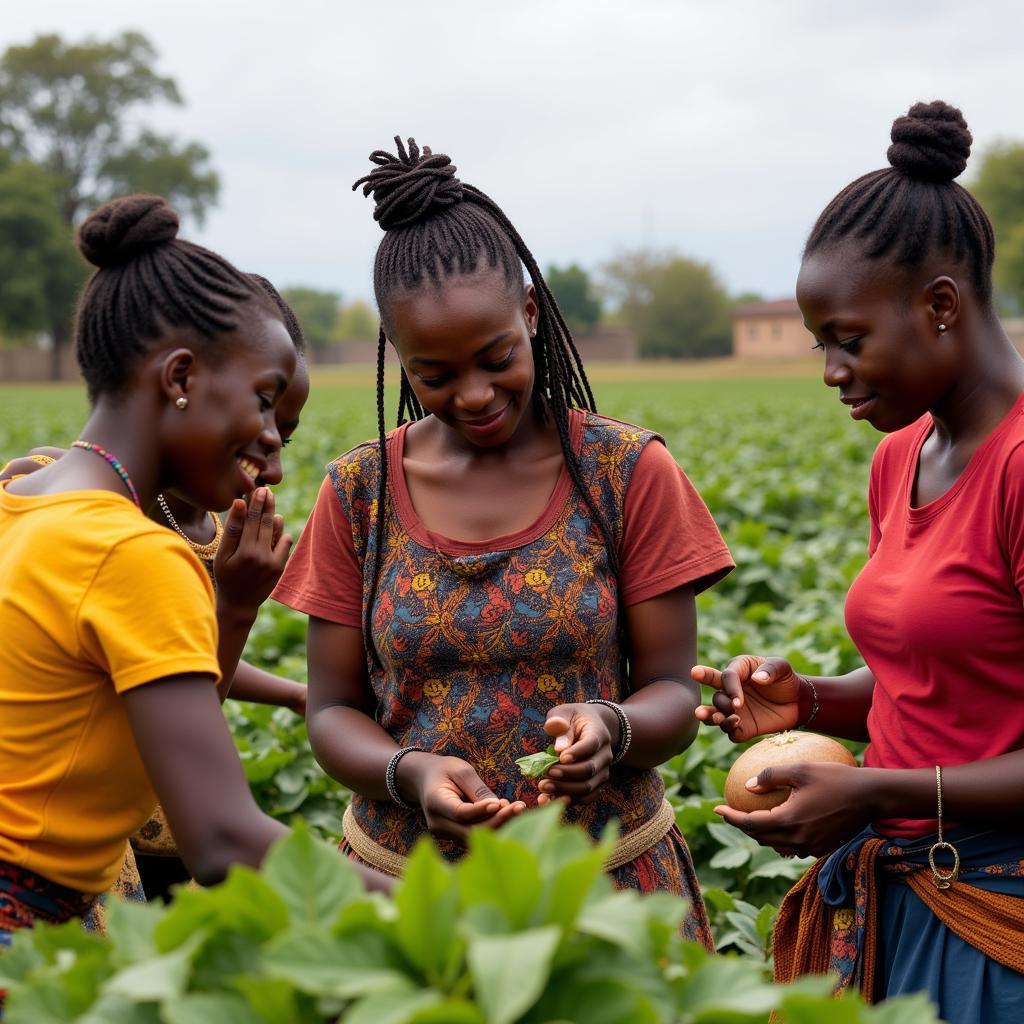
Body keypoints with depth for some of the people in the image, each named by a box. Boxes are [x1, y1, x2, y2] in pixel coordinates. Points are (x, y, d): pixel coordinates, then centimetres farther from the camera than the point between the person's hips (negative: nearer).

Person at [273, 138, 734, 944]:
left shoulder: (629, 472, -6)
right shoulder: (357, 493, -1)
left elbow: (672, 695, -4)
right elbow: (333, 711, 1)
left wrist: (611, 727, -27)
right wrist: (409, 773, -20)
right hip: (409, 872, 1)